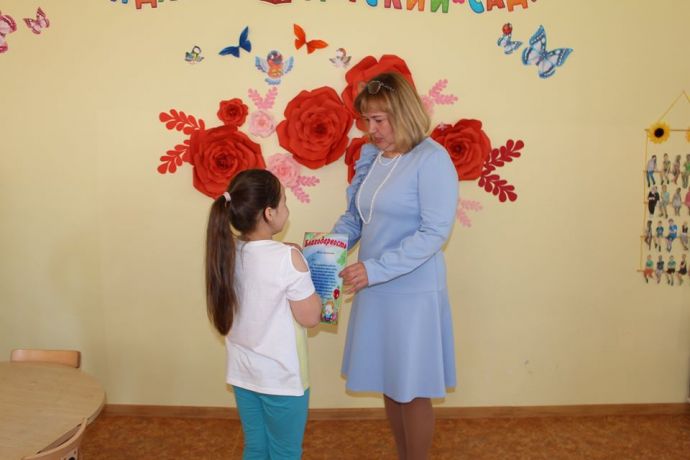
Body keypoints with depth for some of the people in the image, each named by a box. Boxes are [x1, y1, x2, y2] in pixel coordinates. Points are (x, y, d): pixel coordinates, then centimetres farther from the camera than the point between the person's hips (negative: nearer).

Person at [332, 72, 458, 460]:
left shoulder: (431, 159, -14)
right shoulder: (372, 157, 7)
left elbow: (436, 232, -19)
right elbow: (355, 216, 13)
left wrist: (376, 269, -24)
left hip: (413, 293, -6)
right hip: (376, 291, 7)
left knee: (412, 390, 8)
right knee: (389, 384, 19)